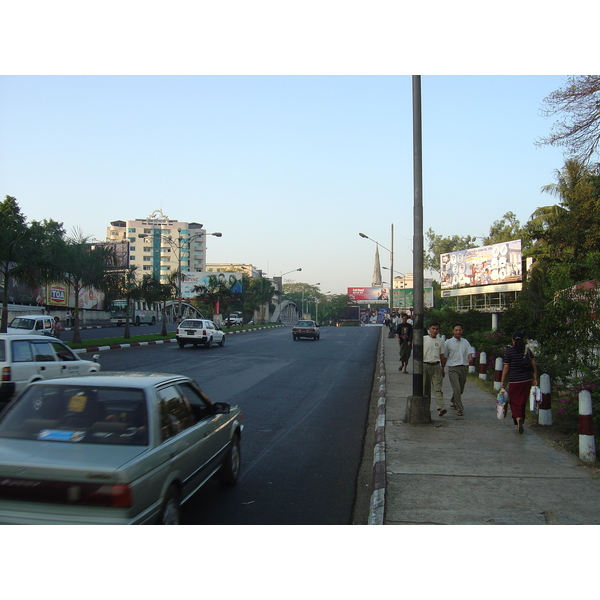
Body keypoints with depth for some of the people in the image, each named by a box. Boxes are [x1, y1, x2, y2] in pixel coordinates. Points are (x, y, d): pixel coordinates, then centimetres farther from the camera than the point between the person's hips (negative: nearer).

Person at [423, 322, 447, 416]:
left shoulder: (440, 341, 10)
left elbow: (442, 355, 16)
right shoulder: (423, 339, 2)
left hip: (436, 366, 1)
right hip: (425, 365, -1)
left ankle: (441, 407, -18)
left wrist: (443, 367, 13)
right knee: (425, 388, 7)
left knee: (438, 388, -8)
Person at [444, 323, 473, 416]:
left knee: (461, 389, 14)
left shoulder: (465, 342, 13)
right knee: (457, 389, -14)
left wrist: (470, 358, -21)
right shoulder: (448, 343, 2)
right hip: (453, 368, -4)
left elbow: (469, 352, 3)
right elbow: (444, 356, 6)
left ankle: (453, 402, 40)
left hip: (464, 367, 4)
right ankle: (460, 409, -9)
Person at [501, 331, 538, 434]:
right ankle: (519, 424, 22)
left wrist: (502, 381, 0)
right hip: (526, 380, 4)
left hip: (514, 381, -3)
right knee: (523, 402, 14)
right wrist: (535, 379, 6)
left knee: (514, 402, 6)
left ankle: (518, 418, -20)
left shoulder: (509, 351, -8)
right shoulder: (527, 350, 2)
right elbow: (534, 365, -1)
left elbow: (506, 368, -8)